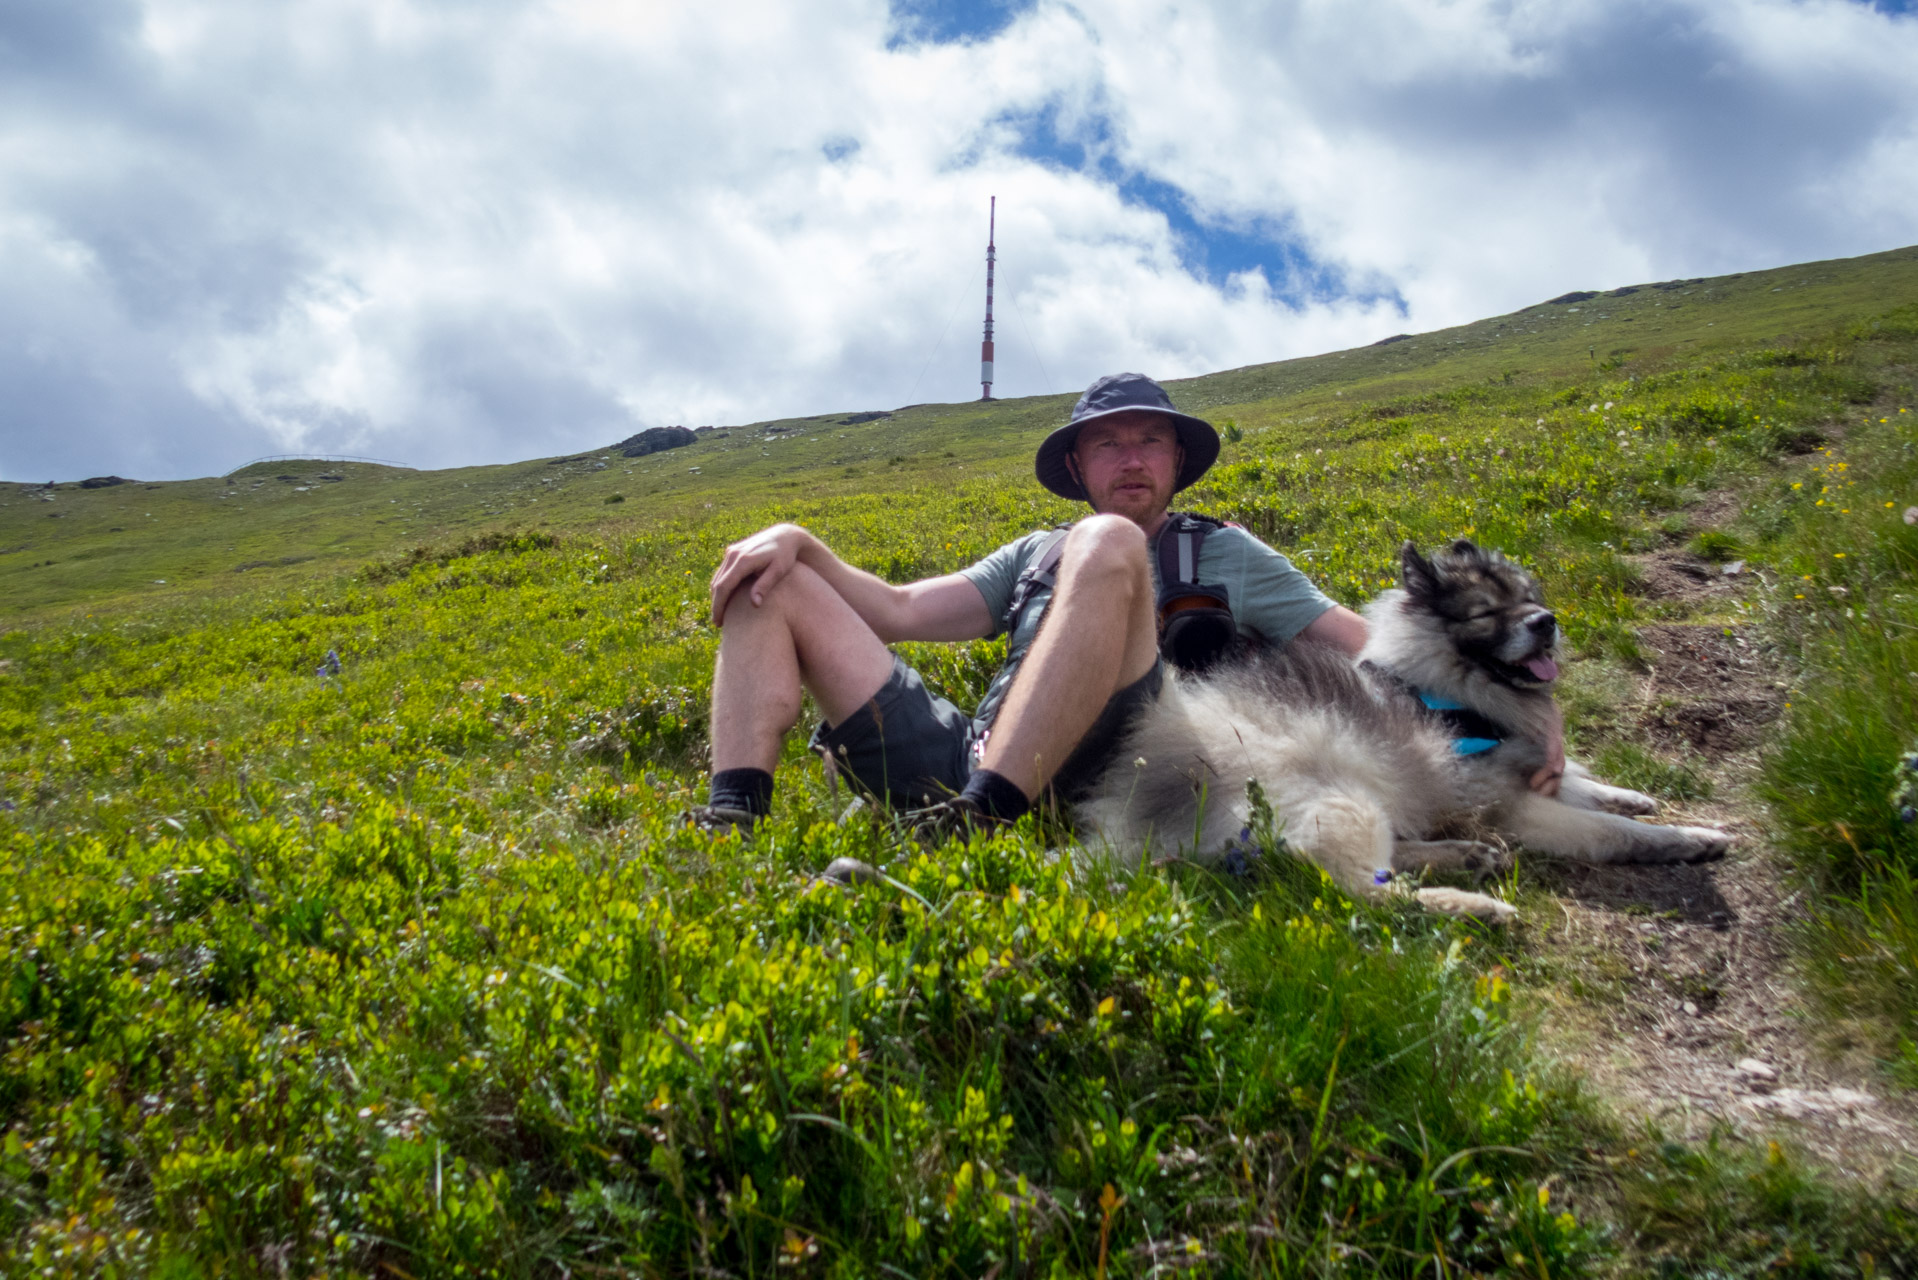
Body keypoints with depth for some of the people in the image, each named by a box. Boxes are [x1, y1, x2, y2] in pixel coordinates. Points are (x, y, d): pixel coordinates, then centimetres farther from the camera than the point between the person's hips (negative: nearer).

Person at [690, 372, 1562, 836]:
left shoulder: (1226, 556, 23)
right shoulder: (1036, 556, 30)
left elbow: (1374, 655, 17)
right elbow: (901, 613, 20)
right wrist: (799, 542, 6)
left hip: (1086, 779, -4)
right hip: (959, 757, 4)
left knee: (1105, 542, -27)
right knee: (773, 584, 4)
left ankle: (965, 831, -39)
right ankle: (731, 822, -19)